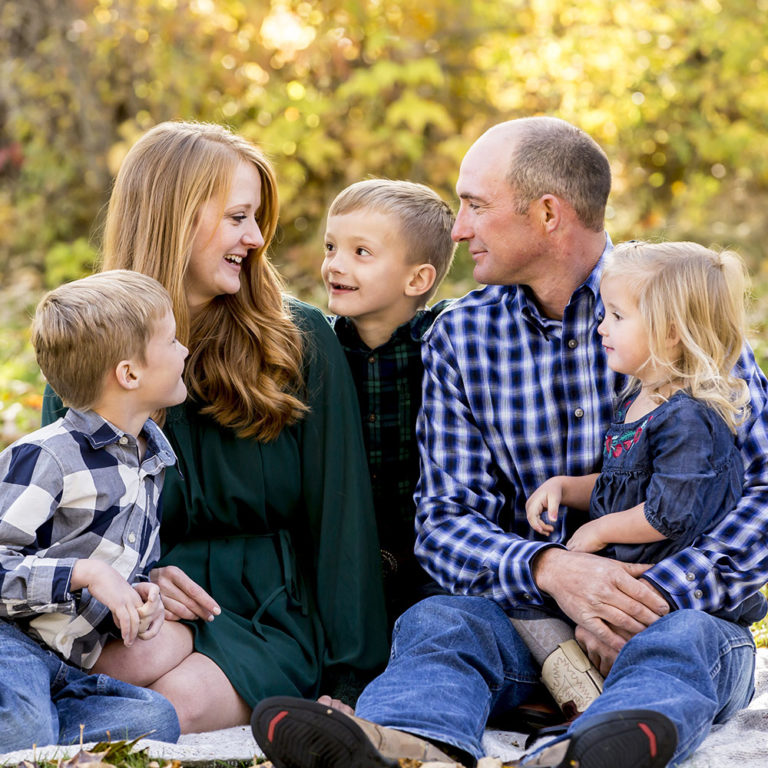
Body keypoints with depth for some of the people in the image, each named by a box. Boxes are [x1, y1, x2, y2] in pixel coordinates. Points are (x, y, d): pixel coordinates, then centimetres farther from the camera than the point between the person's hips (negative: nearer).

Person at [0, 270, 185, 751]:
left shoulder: (151, 463, 18)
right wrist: (85, 573, -20)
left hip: (67, 671, 8)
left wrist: (142, 596, 6)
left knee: (157, 720, -22)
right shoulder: (45, 458, -9)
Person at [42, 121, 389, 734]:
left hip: (275, 613, 0)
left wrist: (350, 679, -7)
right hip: (148, 609, 1)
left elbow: (339, 511, 0)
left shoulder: (302, 342, 4)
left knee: (184, 700, -32)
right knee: (141, 653, -36)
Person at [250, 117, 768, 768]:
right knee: (437, 621, -27)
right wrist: (549, 568, -22)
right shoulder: (460, 339, 6)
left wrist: (658, 595, -23)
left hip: (682, 610, -2)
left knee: (678, 640, -34)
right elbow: (446, 520, 0)